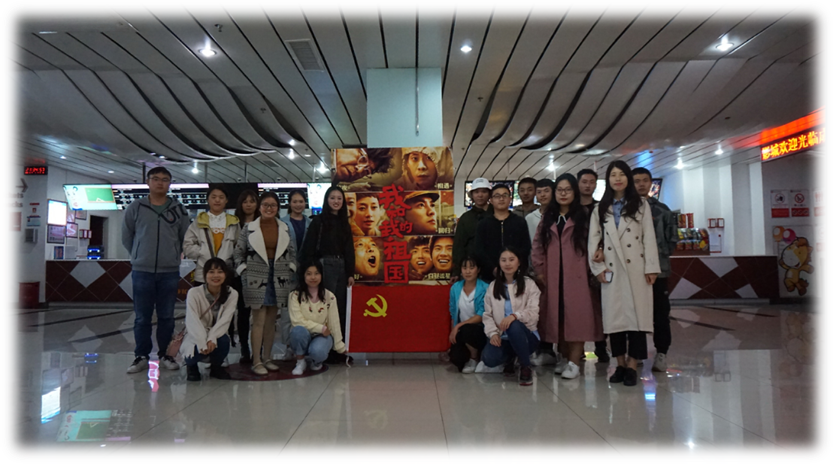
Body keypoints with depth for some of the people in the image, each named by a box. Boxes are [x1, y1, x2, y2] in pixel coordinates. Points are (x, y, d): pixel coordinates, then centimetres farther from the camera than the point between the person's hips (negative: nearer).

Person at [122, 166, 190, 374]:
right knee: (142, 317, 4)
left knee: (166, 316, 7)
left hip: (169, 272, 1)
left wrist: (173, 256, 9)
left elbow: (186, 239, 11)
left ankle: (165, 354, 19)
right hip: (142, 271, 0)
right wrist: (140, 256, 11)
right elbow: (126, 237, 11)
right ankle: (141, 356, 15)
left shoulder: (179, 209, 5)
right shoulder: (135, 208, 3)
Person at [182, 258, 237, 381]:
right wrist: (203, 343, -39)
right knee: (200, 350, -34)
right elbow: (192, 321, -25)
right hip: (196, 337, -2)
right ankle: (191, 365, 7)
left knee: (223, 341, -32)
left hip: (217, 336, 2)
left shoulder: (232, 294, -8)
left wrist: (212, 339, -34)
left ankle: (216, 367, 3)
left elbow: (225, 320, -17)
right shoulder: (194, 293, -15)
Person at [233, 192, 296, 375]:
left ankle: (267, 358, 19)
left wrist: (290, 270, 3)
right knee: (259, 321, -5)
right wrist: (244, 272, -2)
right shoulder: (249, 228, -1)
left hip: (279, 280, 3)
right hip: (256, 279, -3)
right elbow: (238, 253, 4)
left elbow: (291, 252, 13)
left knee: (271, 321, 10)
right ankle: (256, 361, 1)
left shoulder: (285, 229, 7)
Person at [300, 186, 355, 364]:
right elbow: (309, 247, -5)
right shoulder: (318, 221, 0)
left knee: (341, 308, 6)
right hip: (325, 266, -5)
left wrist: (350, 273, 9)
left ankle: (338, 349, 13)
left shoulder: (344, 223, 16)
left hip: (341, 267, 5)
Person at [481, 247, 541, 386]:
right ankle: (509, 359, 11)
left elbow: (533, 312, -12)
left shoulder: (529, 284, 1)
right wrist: (493, 333, -15)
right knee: (489, 358, -29)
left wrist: (515, 315, -32)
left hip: (525, 336, -2)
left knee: (514, 326, -38)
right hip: (502, 338, 3)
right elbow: (487, 315, 4)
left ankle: (526, 367, -13)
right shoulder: (492, 287, 10)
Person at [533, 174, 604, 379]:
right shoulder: (548, 218, 15)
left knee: (576, 316, -7)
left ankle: (574, 362, -4)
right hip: (553, 277, 4)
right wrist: (540, 270, 3)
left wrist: (591, 269, -10)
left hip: (577, 276, -4)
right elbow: (537, 246, 11)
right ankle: (564, 357, 17)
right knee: (557, 316, 5)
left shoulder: (584, 216, 4)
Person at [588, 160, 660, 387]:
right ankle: (620, 364, 11)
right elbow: (593, 240, 7)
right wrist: (597, 267, -4)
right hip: (612, 270, 2)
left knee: (636, 314, -4)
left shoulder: (641, 205, 9)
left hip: (636, 268, -2)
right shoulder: (600, 209, 13)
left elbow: (649, 237, 2)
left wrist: (651, 267, -6)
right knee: (614, 315, 2)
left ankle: (632, 366, 0)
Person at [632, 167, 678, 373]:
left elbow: (672, 240, 7)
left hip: (658, 268, 0)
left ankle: (661, 353, 13)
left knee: (660, 311, 3)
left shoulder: (662, 210, 7)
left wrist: (658, 251, -7)